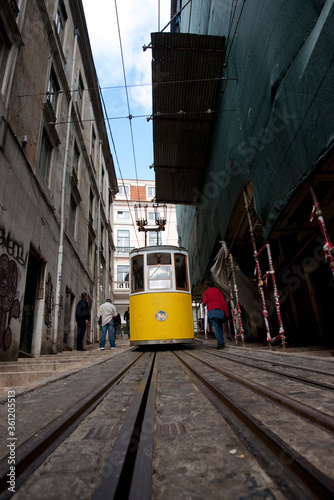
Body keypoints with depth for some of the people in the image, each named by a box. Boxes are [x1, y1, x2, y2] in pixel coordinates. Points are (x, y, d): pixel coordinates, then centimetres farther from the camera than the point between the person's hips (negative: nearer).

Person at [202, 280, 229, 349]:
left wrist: (204, 304, 27)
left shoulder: (206, 292, 15)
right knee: (220, 326, 17)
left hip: (211, 310, -1)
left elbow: (204, 302, 1)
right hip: (220, 310, 2)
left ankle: (220, 343, -22)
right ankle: (222, 342, 7)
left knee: (216, 327, -7)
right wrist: (227, 312, 3)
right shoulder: (218, 290, 17)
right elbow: (223, 301, 5)